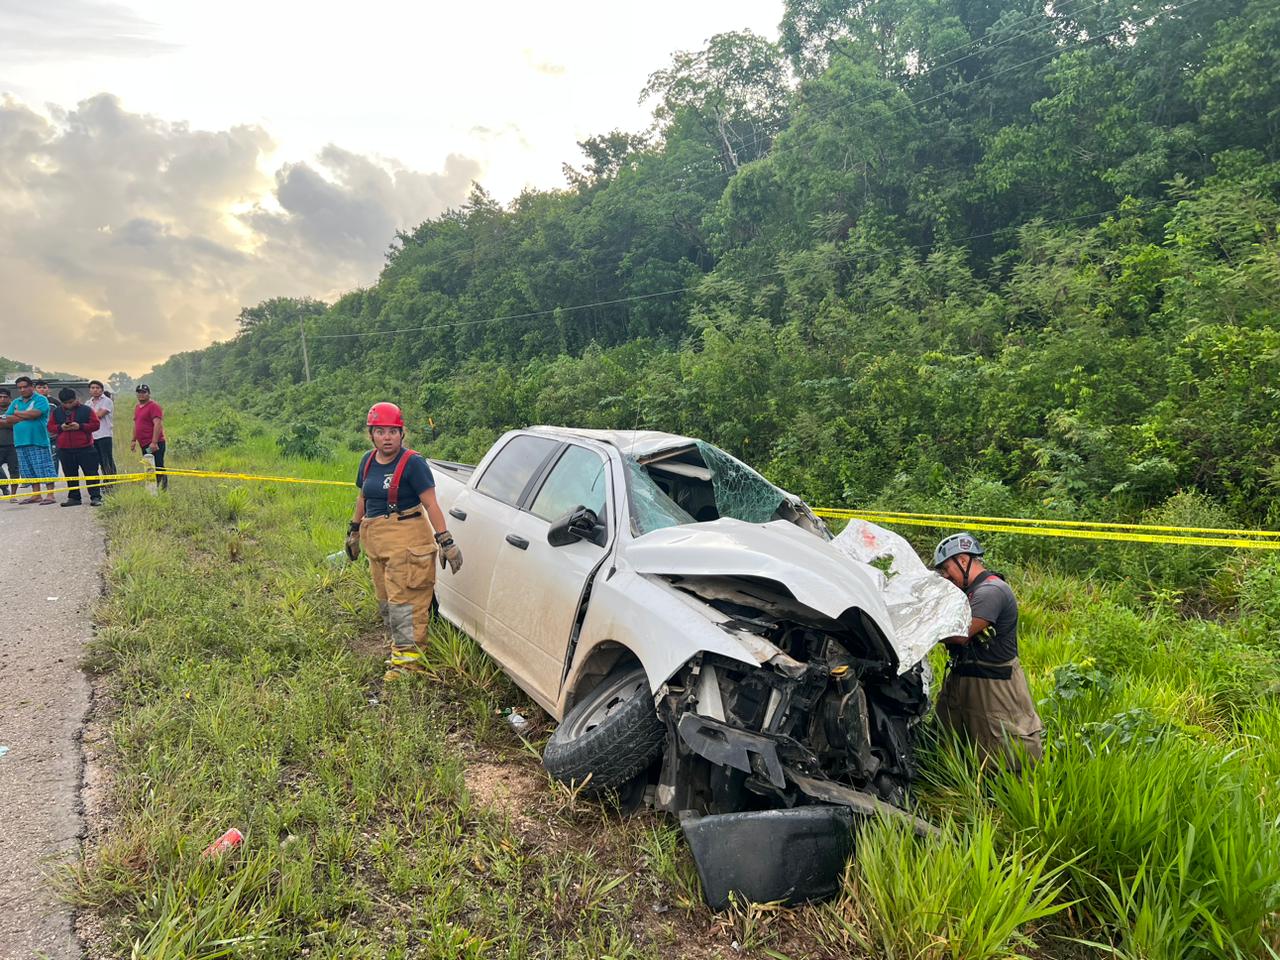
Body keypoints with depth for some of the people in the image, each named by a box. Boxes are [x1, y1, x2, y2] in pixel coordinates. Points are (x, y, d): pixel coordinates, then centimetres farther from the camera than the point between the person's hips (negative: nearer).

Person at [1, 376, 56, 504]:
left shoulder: (40, 400, -2)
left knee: (44, 468, -7)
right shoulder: (15, 402, 17)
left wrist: (18, 413, 0)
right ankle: (36, 495, 16)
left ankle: (50, 495, -6)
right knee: (29, 470, 10)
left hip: (38, 441, -7)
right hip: (21, 441, 7)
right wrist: (27, 416, -6)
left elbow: (34, 413, -17)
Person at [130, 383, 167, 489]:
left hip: (154, 445, -9)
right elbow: (136, 424, 28)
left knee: (157, 467, -13)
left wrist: (154, 442, -25)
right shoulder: (137, 407, 18)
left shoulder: (153, 406, -10)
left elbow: (157, 424, -19)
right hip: (144, 444, 9)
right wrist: (133, 440, 24)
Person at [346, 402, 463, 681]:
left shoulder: (412, 463, -13)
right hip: (375, 540, 8)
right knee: (385, 599, 14)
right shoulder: (368, 461, 8)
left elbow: (431, 505, -15)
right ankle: (400, 645, 28)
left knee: (405, 599, -6)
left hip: (406, 540, -7)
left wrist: (445, 542, -20)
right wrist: (354, 530, 27)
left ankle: (408, 658, 2)